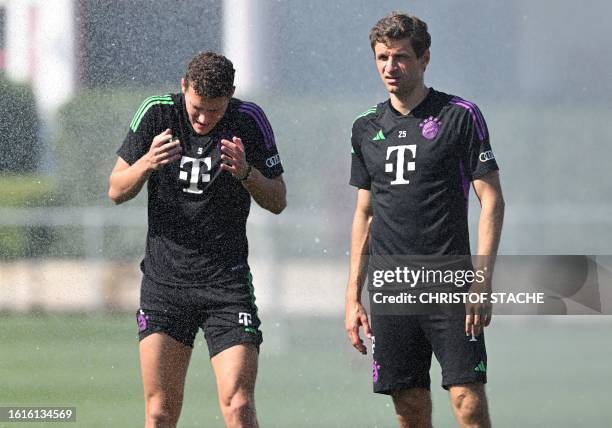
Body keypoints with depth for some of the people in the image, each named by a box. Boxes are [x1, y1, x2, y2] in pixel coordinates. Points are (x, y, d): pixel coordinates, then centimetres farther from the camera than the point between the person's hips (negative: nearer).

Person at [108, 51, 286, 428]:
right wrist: (147, 164, -19)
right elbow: (117, 192, 2)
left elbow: (277, 202, 3)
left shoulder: (250, 121, -4)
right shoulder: (157, 114, -3)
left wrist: (246, 173, -18)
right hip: (164, 280, 1)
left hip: (227, 282, -1)